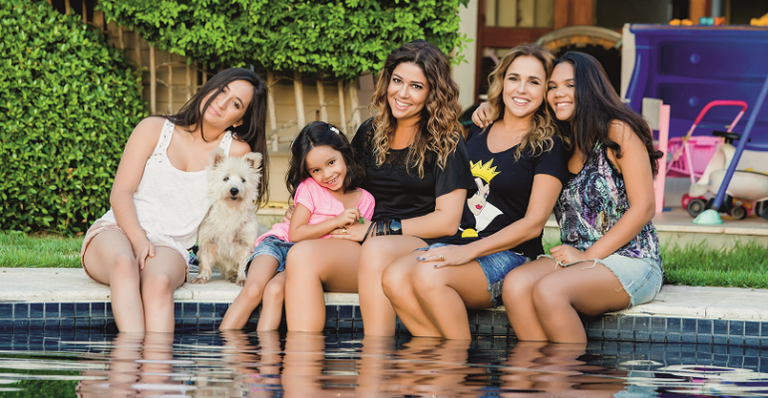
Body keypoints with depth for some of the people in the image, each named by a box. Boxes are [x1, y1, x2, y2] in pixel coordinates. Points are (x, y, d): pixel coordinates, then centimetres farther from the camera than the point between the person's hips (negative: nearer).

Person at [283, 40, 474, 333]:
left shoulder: (446, 143, 4)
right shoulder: (370, 133, 19)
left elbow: (447, 222, -4)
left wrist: (376, 231, -7)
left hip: (419, 247, -5)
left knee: (376, 250, -40)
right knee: (301, 255, -26)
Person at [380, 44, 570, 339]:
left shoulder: (548, 146, -1)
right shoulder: (477, 132, 17)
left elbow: (533, 224, -9)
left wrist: (469, 252, -18)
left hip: (508, 255, -6)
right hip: (453, 243, 6)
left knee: (429, 276, -35)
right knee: (394, 278, -26)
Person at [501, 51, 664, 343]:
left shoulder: (617, 132, -4)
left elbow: (643, 208, -10)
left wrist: (589, 255, -13)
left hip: (629, 261, -6)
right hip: (576, 258, 6)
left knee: (548, 291, -32)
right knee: (515, 285, -24)